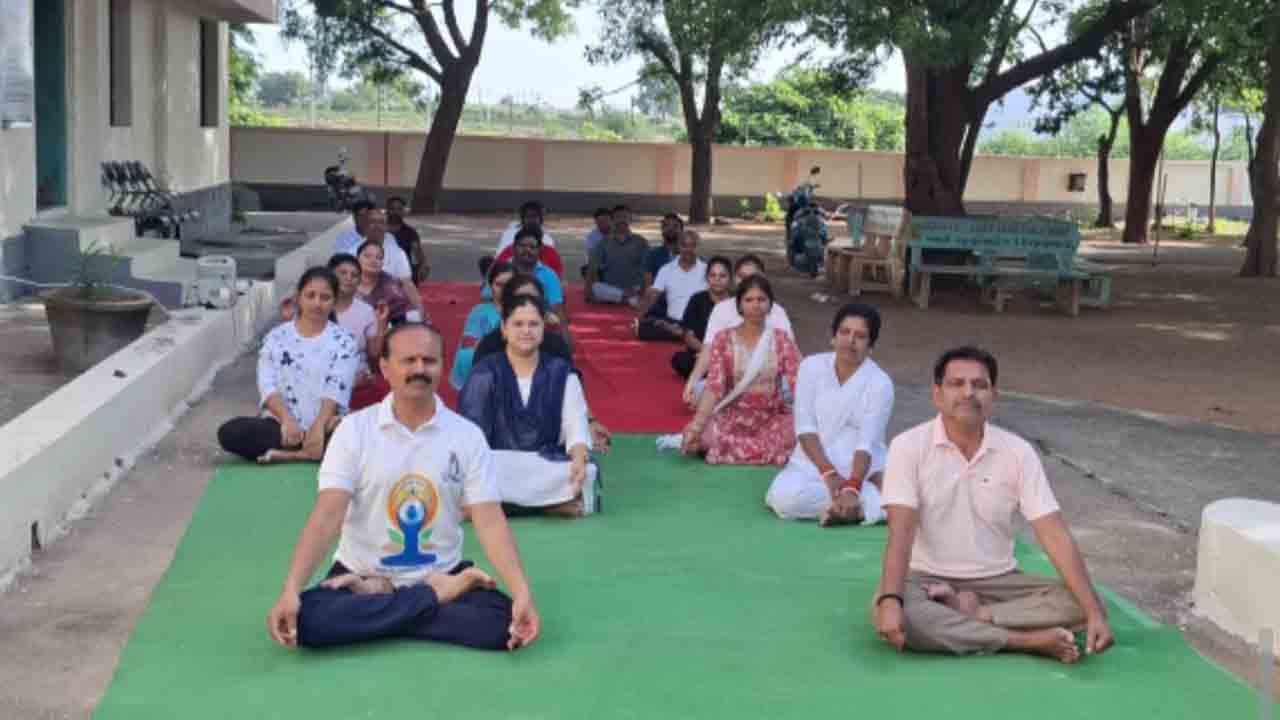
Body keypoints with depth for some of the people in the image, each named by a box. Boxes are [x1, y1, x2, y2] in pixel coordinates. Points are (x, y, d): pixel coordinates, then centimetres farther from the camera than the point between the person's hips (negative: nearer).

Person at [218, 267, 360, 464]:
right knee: (229, 432, -26)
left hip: (325, 426, -1)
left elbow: (337, 389, -9)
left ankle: (287, 453, -28)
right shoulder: (276, 337, 10)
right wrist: (287, 420, -21)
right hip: (280, 423, 2)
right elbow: (267, 385, -2)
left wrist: (319, 426, -26)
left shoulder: (343, 342, 4)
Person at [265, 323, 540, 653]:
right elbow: (327, 516, -14)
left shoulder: (467, 436, -4)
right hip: (359, 575, 0)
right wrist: (289, 591, -29)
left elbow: (489, 521, -10)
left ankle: (377, 604, -8)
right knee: (308, 619, -30)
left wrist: (522, 593, -25)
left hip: (442, 574, 1)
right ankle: (437, 596, -13)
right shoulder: (354, 429, -7)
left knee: (503, 621, -27)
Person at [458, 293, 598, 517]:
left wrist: (579, 460, -23)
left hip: (547, 467, 1)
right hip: (500, 467, -1)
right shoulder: (485, 374, 3)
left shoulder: (561, 373, 8)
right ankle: (556, 504, -28)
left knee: (586, 472, -31)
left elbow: (576, 425, -2)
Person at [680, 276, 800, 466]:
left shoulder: (782, 340, 2)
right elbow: (714, 387, -11)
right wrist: (696, 425, -26)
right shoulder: (724, 340, -1)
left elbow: (798, 385, -6)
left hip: (773, 417, 3)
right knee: (707, 435, -35)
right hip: (733, 416, -3)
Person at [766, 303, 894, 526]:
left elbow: (867, 444, -15)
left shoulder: (880, 383, -7)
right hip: (812, 463, 2)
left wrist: (852, 487, -31)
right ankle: (863, 504, -20)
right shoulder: (811, 366, -1)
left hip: (861, 469, -2)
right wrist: (829, 474, -19)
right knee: (785, 498, -32)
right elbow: (805, 427, -6)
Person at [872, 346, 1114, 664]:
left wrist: (1095, 612, -22)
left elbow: (1055, 535, -10)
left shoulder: (1018, 452, -5)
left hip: (998, 581, 2)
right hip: (928, 579, -2)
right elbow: (900, 532, -19)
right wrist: (890, 600, -37)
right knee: (892, 611, -36)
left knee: (1077, 604, -19)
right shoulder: (909, 446, -10)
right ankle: (1026, 640, -27)